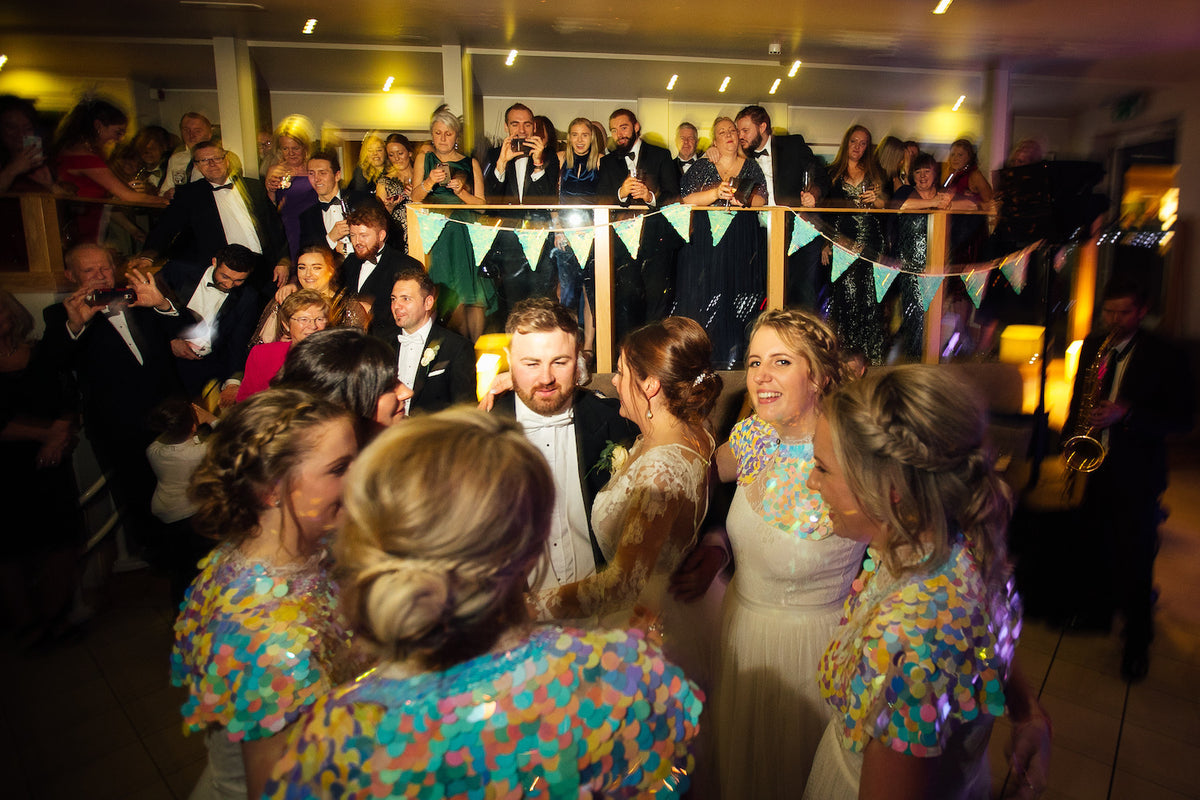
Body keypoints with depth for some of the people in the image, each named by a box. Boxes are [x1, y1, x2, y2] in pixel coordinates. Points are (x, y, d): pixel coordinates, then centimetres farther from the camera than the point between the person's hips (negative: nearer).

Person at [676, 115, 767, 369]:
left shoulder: (751, 167, 14)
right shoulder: (702, 167, 9)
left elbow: (762, 200, 4)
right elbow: (687, 200, -3)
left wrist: (742, 199, -17)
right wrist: (717, 192, -17)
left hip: (742, 243, 1)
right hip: (706, 241, -1)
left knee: (738, 296, -3)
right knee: (704, 295, -6)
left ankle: (734, 356, 3)